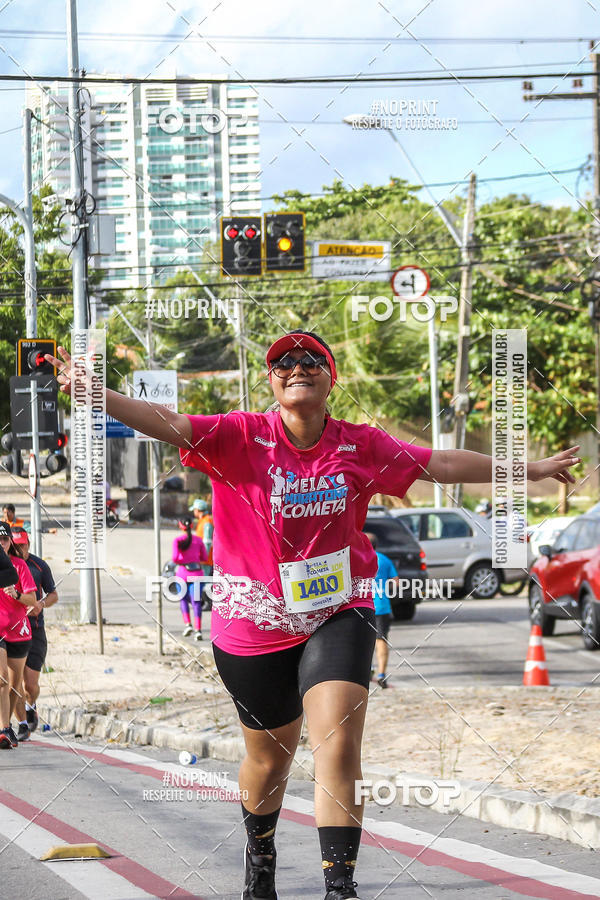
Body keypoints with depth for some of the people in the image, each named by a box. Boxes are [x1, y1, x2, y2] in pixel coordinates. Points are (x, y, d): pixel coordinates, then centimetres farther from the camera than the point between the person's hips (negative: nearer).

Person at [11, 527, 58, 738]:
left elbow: (53, 595, 12)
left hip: (34, 631, 0)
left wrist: (40, 604, -10)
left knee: (30, 685, -3)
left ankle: (31, 706, 31)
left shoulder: (40, 566, 2)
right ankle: (22, 725, 2)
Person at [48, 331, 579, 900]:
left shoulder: (359, 446, 0)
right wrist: (94, 392, -39)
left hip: (339, 614, 1)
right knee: (270, 756, 17)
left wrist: (530, 470, 14)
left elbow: (441, 465, 9)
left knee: (338, 751, -18)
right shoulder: (241, 437, -9)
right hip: (257, 620, -1)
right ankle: (259, 853, 47)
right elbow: (170, 425, -22)